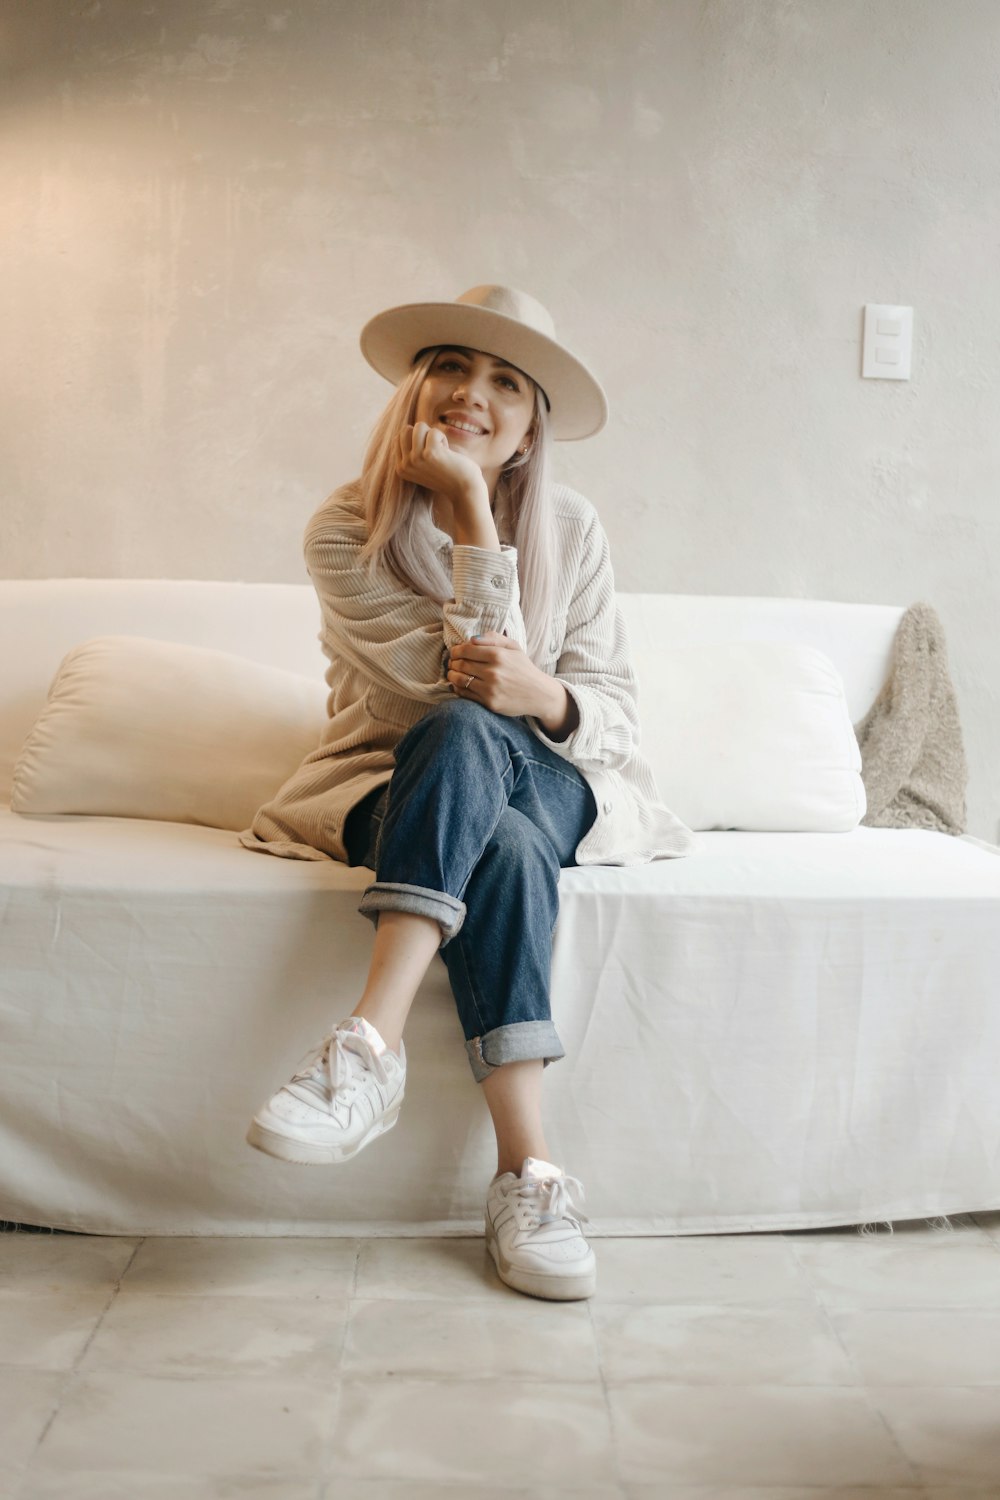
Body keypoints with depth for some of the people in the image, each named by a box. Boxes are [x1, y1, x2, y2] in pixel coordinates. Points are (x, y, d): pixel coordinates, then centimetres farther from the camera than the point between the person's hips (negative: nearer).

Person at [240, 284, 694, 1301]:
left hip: (547, 783, 1)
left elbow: (614, 710, -3)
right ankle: (528, 1173, -37)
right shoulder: (345, 530, -8)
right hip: (395, 789, -1)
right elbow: (460, 677, -18)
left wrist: (546, 699, -27)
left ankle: (370, 1044, -42)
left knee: (464, 735, -34)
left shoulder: (569, 527, -1)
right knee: (502, 849, -36)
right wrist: (472, 518, -25)